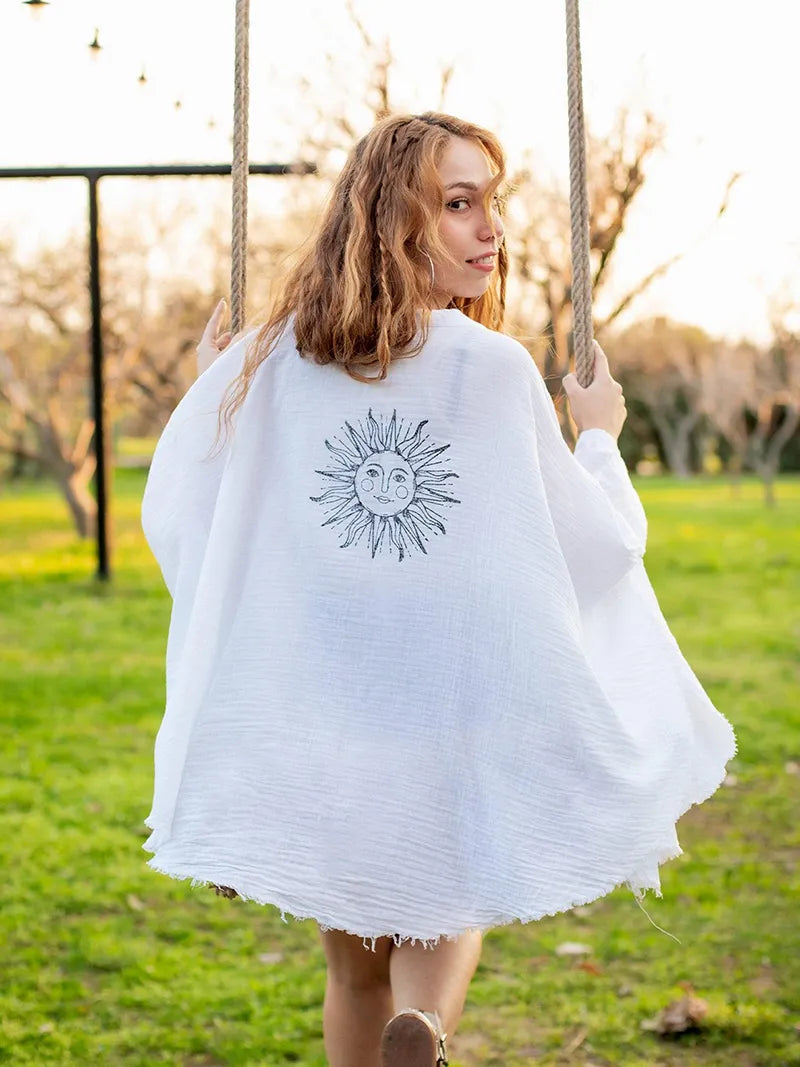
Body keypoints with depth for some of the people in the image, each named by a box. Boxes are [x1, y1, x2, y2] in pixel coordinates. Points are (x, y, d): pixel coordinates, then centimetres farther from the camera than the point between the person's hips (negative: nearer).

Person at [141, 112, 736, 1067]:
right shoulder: (493, 369, -12)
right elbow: (592, 545, -6)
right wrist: (598, 439, 13)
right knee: (449, 909, 19)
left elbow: (172, 515, 4)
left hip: (307, 711, 3)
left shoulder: (268, 361, -5)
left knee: (354, 964, 20)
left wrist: (211, 395, 19)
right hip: (454, 709, -2)